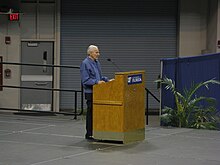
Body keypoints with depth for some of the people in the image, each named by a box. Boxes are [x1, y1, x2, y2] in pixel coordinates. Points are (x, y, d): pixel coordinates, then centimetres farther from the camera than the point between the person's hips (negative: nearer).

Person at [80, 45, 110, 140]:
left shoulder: (96, 62, 14)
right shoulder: (85, 63, -11)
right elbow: (85, 80, -16)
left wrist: (107, 80, 7)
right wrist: (97, 82, -23)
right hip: (90, 92, -8)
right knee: (90, 112, -3)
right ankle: (89, 134, 5)